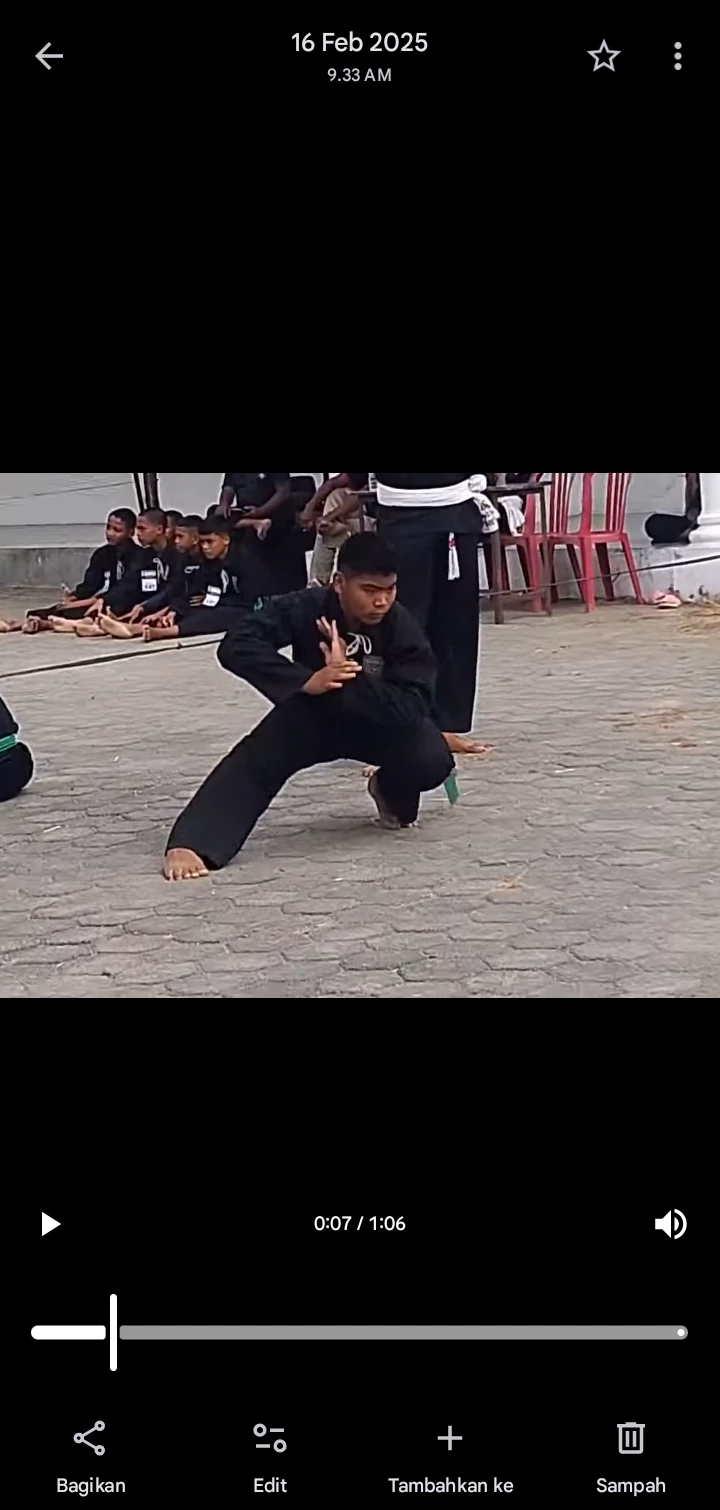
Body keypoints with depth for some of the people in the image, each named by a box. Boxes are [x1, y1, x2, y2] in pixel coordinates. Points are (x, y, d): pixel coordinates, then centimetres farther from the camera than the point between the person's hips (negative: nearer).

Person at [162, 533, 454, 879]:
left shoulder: (403, 628, -27)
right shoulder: (307, 607, -26)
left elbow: (413, 709, -34)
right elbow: (237, 646, -35)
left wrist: (347, 678, -42)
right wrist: (307, 680, -43)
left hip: (380, 723, 0)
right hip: (314, 714, 0)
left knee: (433, 761, -27)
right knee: (257, 760, -27)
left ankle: (390, 791, 9)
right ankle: (190, 843, -38)